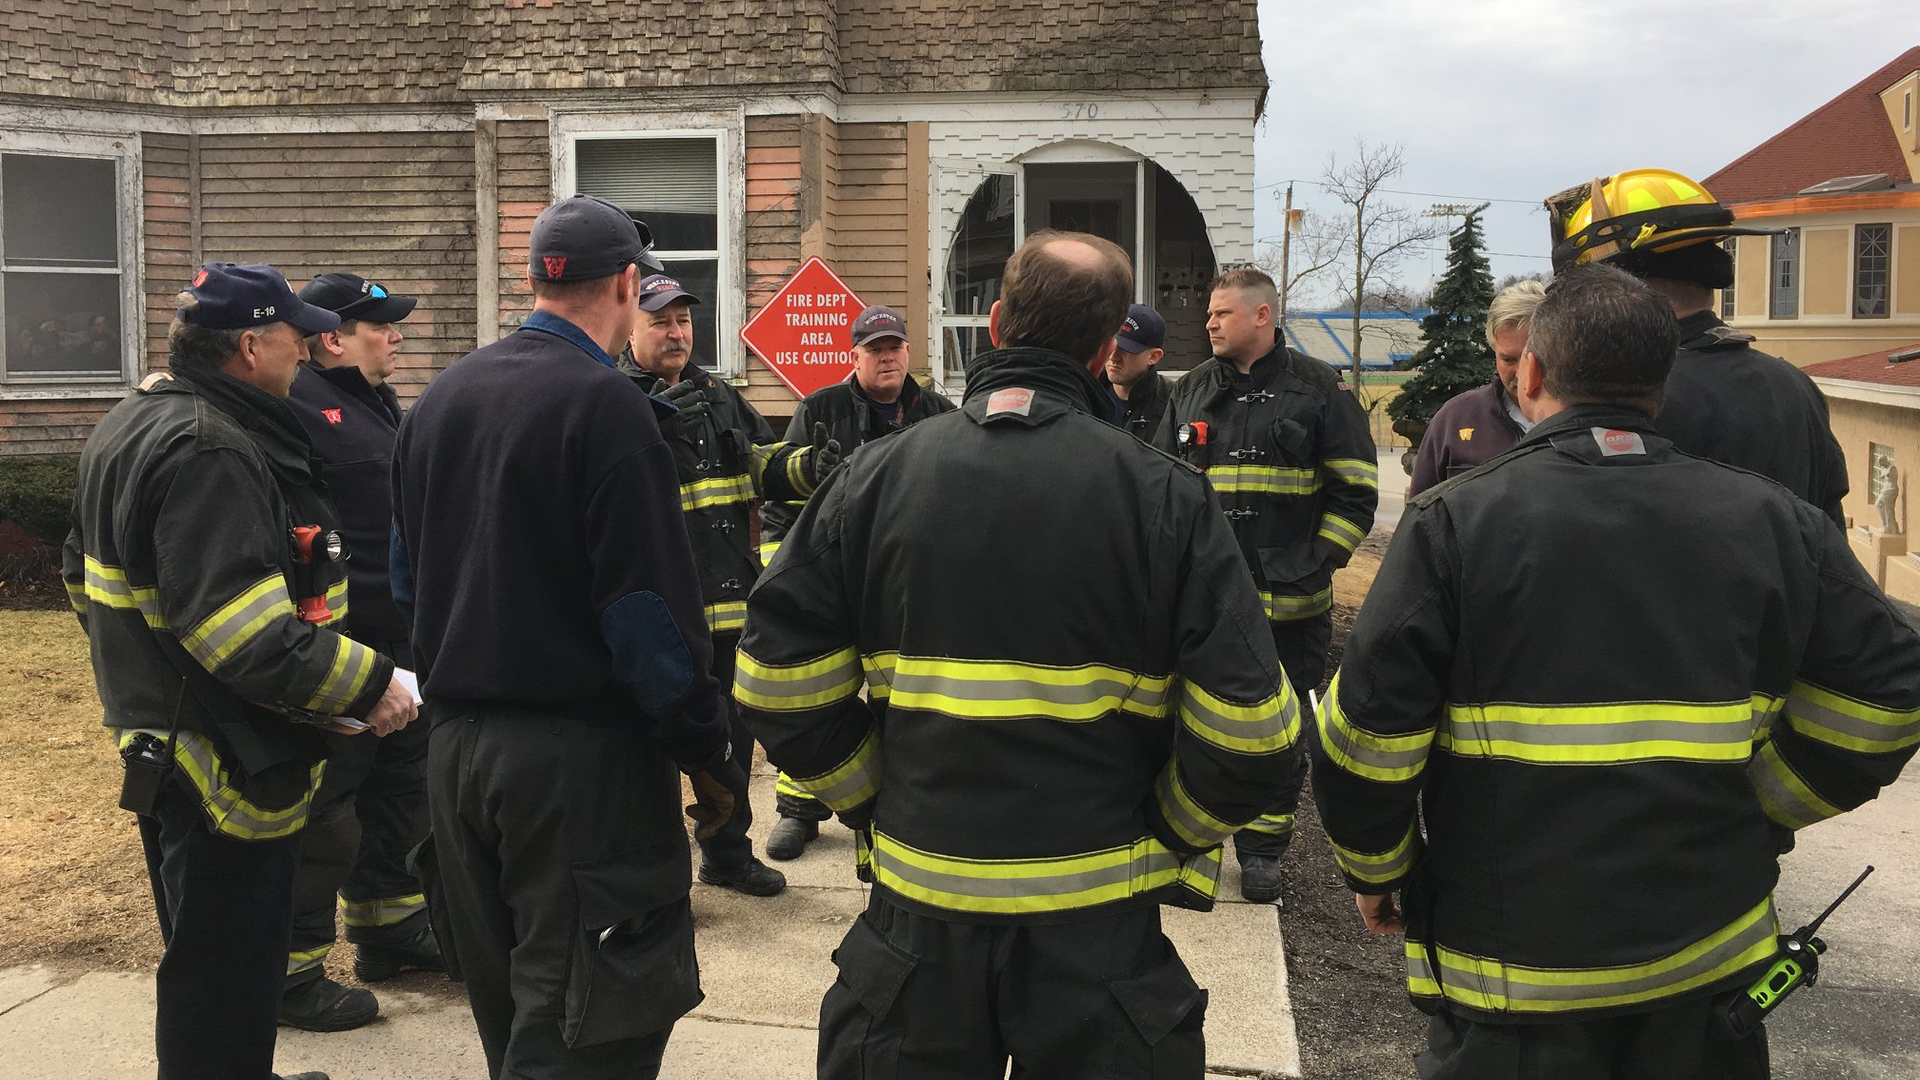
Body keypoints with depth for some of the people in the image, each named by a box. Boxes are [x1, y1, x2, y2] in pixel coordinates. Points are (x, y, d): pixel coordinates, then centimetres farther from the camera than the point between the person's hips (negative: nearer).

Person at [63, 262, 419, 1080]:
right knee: (227, 979, 1)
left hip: (161, 731, 11)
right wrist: (367, 684, -24)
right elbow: (248, 634, -31)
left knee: (209, 959, 24)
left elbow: (90, 574, 21)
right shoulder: (208, 452, -24)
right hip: (228, 765, -11)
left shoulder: (134, 425, 11)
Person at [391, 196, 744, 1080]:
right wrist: (708, 755, -10)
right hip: (579, 751, -7)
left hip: (455, 743, 8)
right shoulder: (603, 402, -15)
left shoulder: (438, 397, 9)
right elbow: (648, 613, -18)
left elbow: (406, 579, 16)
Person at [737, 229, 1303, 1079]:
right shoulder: (1164, 496, -10)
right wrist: (1174, 844, 3)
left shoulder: (876, 476, -5)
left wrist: (876, 803, 8)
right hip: (1096, 916, -1)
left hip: (918, 907, 2)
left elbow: (779, 686, -5)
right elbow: (1249, 730, -13)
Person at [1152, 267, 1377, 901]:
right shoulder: (1191, 391, 11)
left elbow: (1356, 488, 2)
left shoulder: (1319, 389, 1)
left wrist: (1320, 562, -6)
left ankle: (1262, 848, 21)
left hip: (1289, 603, -2)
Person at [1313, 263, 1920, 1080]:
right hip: (1710, 971, 3)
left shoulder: (1453, 524, -13)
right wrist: (1758, 815, 10)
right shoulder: (1768, 521, -2)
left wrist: (1376, 869, 2)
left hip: (1509, 966, -3)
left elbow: (1368, 730, -15)